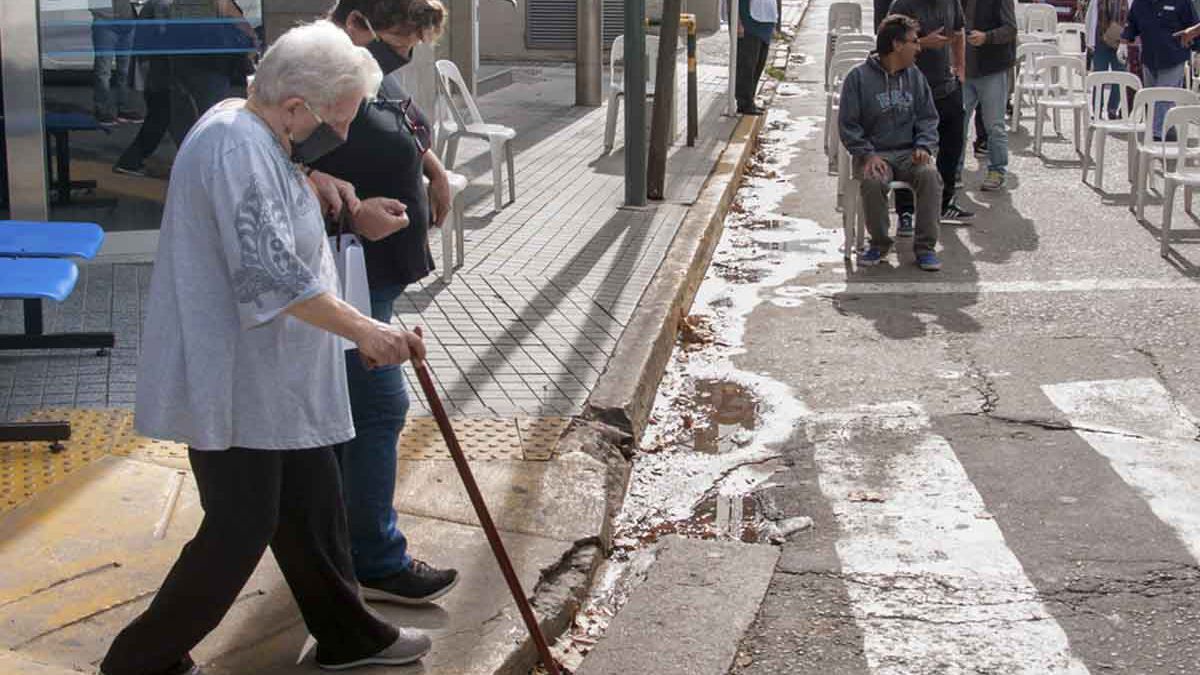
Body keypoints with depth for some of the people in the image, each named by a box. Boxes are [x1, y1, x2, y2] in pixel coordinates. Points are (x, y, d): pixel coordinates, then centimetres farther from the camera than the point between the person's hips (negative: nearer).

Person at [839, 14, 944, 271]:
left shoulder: (915, 76, 12)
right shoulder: (859, 77, -2)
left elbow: (928, 118, 15)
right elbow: (847, 125, -2)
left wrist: (924, 146, -5)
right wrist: (868, 154, -15)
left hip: (909, 152, 3)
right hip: (874, 154, -3)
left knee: (930, 175, -29)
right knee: (872, 181, -35)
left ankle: (925, 246, -18)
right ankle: (879, 243, -10)